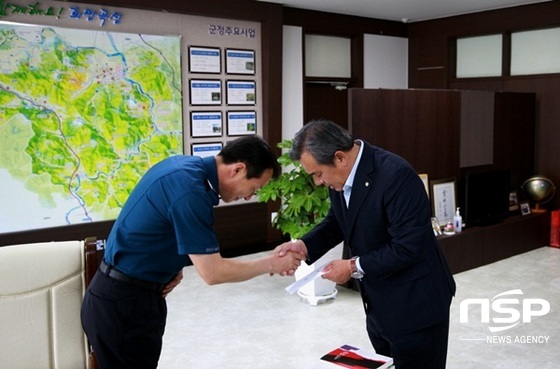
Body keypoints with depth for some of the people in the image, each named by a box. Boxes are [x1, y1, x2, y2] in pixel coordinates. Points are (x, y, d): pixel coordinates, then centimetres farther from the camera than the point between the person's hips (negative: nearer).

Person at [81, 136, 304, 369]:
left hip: (125, 294, 9)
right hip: (122, 303, -9)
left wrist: (173, 266, 1)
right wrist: (271, 264, -11)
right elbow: (212, 272, -23)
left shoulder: (186, 166, 3)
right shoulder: (190, 190, -26)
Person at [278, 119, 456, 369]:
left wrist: (354, 267, -21)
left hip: (414, 304, -8)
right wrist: (305, 245, -6)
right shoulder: (340, 174, -3)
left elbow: (409, 247, -27)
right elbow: (337, 221, 11)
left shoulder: (396, 175, -27)